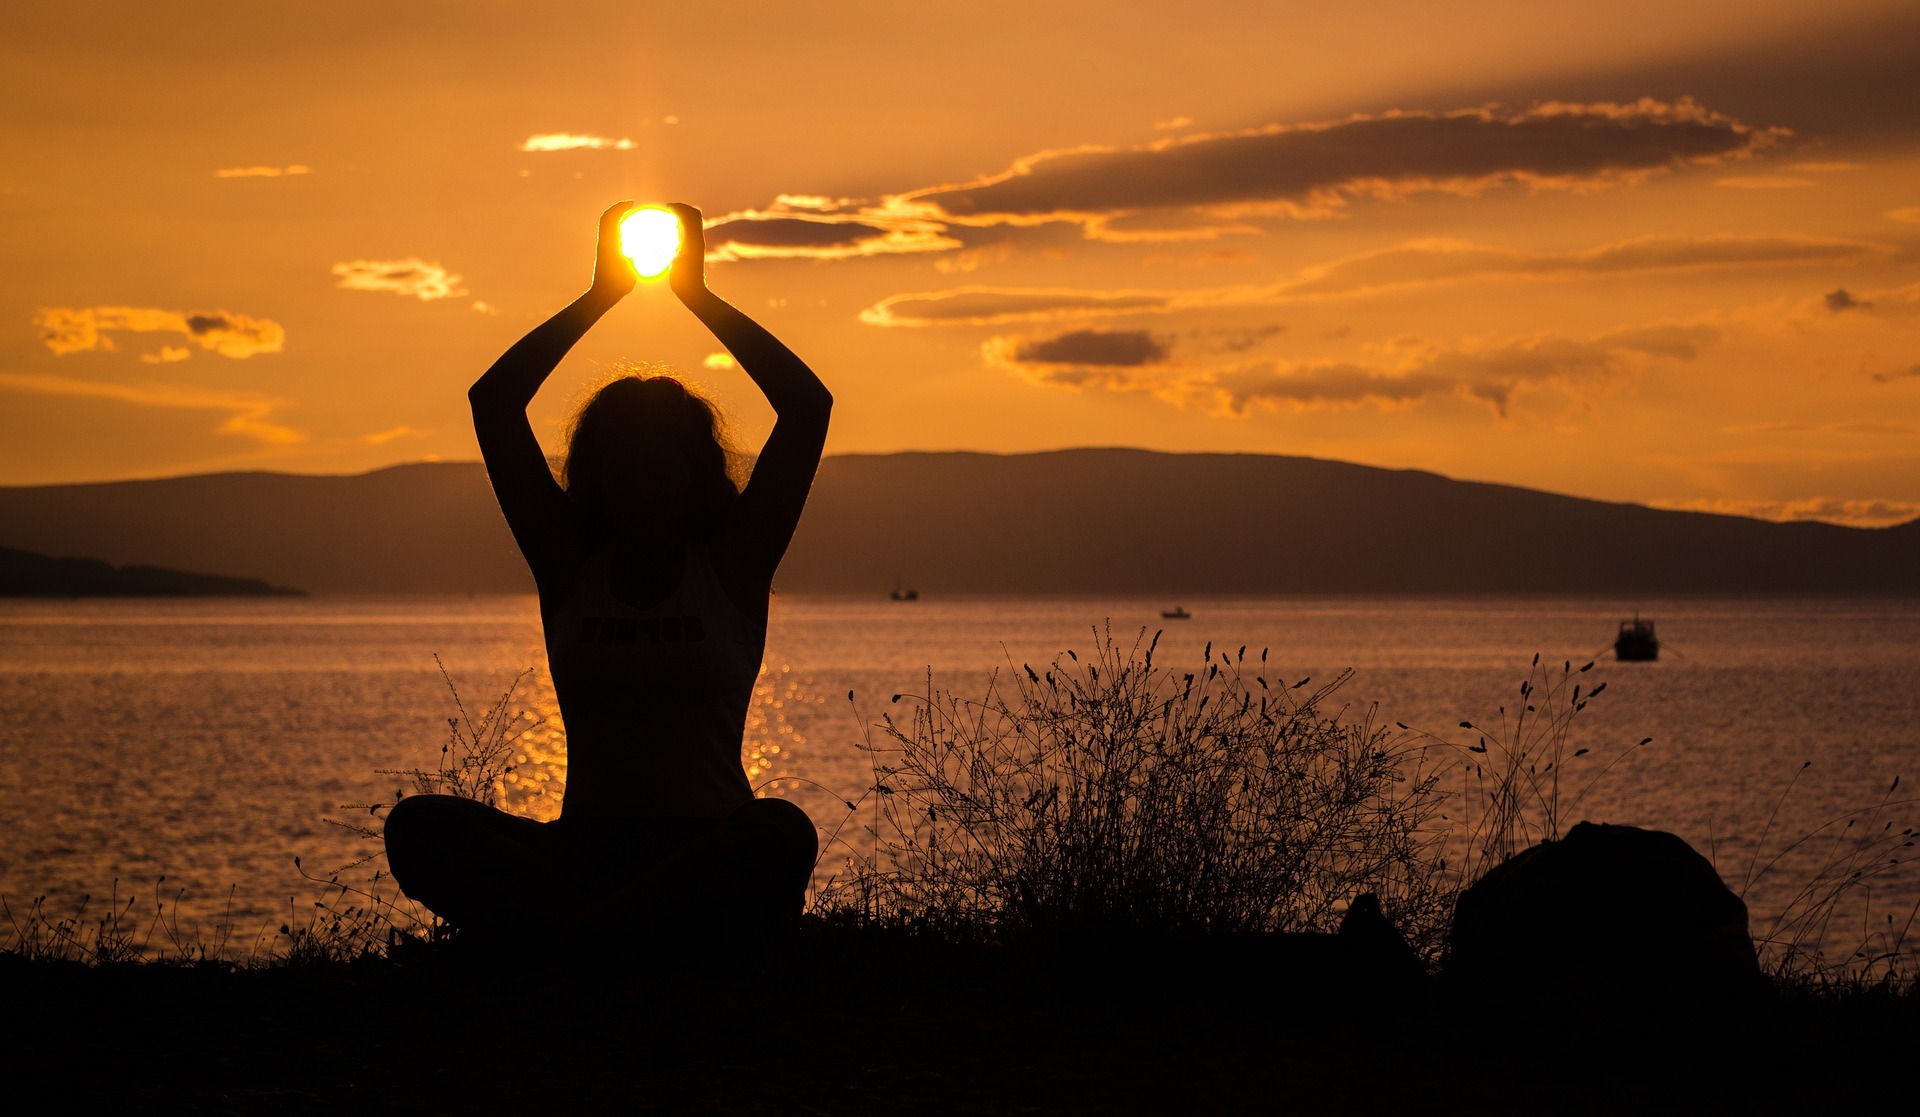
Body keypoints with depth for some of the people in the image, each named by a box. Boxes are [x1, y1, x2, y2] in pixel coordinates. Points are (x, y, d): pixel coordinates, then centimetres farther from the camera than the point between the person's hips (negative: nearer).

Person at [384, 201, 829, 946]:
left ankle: (568, 933, -42)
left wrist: (697, 296, 7)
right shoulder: (570, 568, 13)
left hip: (708, 854, -2)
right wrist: (602, 295, 10)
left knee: (783, 834, -38)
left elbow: (808, 405, 1)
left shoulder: (731, 568, 8)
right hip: (585, 849, 2)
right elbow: (493, 403, 9)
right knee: (419, 829, -26)